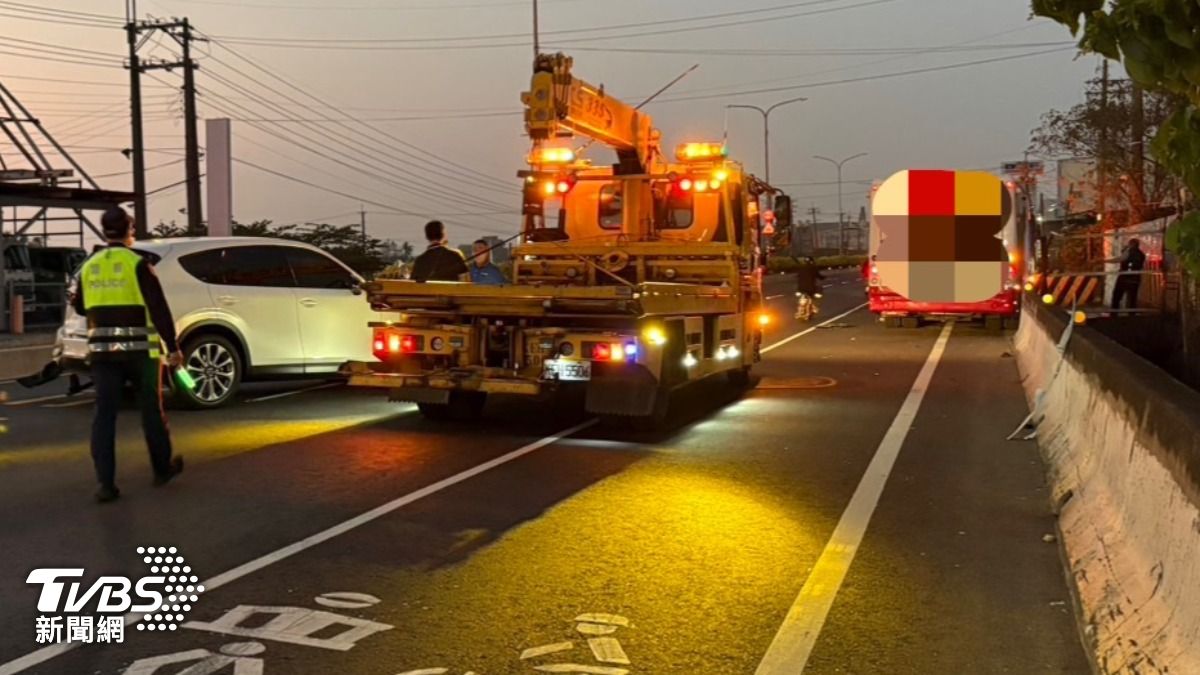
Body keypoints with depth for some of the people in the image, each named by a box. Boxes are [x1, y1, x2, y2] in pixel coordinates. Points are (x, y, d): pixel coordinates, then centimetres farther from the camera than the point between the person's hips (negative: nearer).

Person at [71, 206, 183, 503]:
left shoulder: (89, 266, 7)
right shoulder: (137, 264, -8)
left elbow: (82, 307, 21)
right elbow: (158, 309, -15)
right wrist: (173, 347, -12)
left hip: (102, 350, 4)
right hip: (139, 349, -4)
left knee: (104, 415, 3)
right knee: (151, 411, 12)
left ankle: (106, 484, -4)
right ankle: (162, 469, 26)